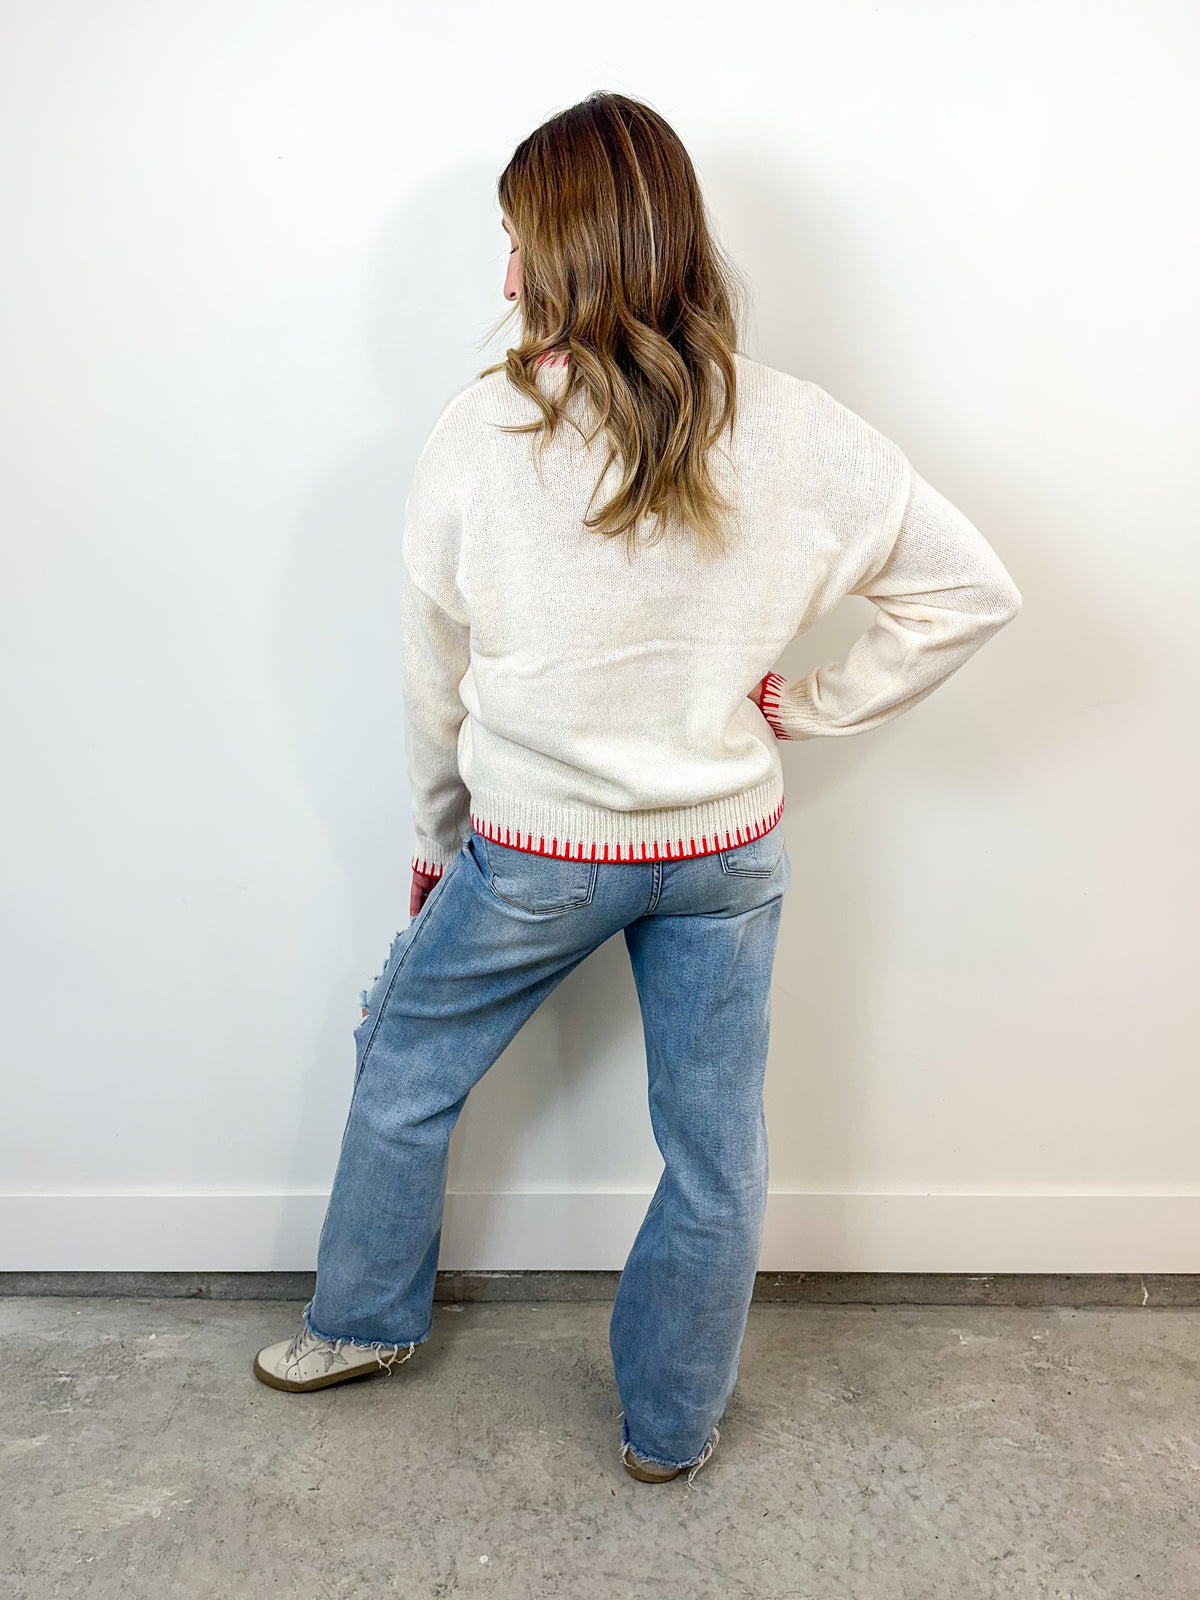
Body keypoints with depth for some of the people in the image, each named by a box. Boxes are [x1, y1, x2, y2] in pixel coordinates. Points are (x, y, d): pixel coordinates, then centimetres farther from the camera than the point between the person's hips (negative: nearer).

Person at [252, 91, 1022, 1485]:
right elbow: (974, 590, -5)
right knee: (715, 1152, 18)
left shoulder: (478, 433, -14)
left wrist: (438, 838, 12)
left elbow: (435, 679, -3)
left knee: (405, 1071, 24)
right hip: (727, 849, 2)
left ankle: (364, 1322, 44)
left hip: (530, 849, -1)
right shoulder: (794, 430, -10)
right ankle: (673, 1428, 37)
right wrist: (809, 705, 0)